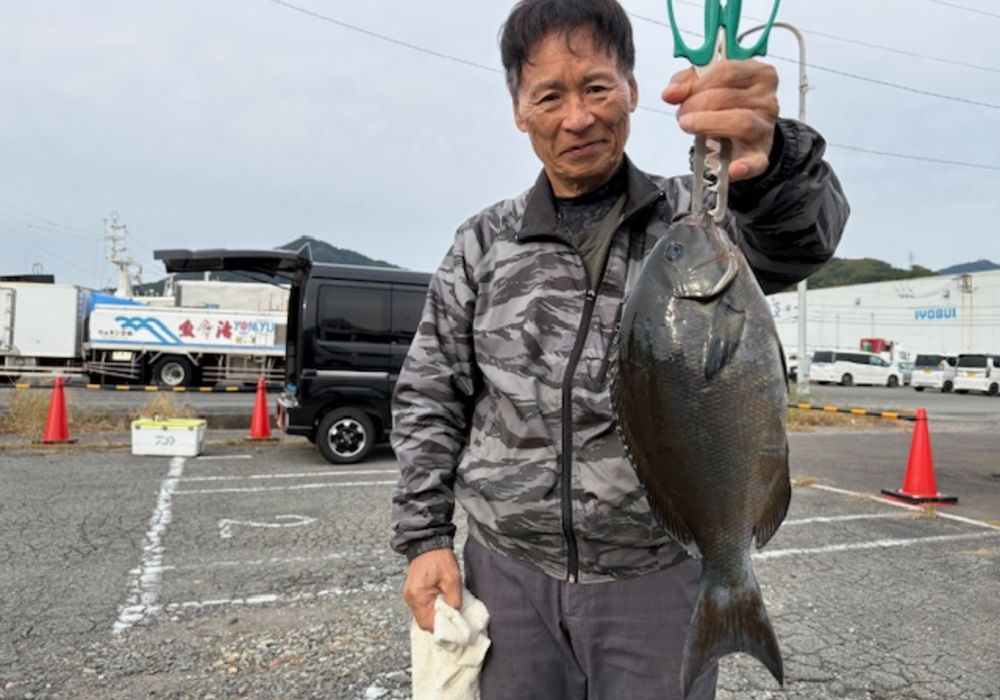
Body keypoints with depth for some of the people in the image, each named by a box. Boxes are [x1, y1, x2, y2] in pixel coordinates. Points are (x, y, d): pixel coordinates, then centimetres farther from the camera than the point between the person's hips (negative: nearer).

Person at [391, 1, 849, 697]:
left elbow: (799, 237, -25)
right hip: (507, 573, 2)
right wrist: (426, 537, -2)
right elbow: (429, 398, 5)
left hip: (662, 576, -1)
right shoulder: (484, 244, 2)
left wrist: (767, 161, -47)